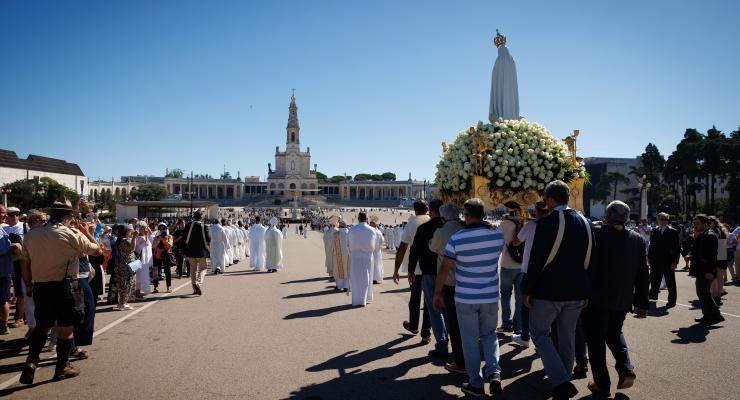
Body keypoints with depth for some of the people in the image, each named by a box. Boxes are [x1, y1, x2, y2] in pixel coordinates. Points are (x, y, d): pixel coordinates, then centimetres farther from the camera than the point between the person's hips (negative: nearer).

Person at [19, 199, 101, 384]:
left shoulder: (31, 235, 3)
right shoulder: (71, 235, -11)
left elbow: (24, 262, 9)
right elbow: (97, 250, 1)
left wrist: (29, 284, 21)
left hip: (40, 287, 5)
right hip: (64, 286, -5)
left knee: (42, 325, 20)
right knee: (66, 328, 9)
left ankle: (31, 362, 5)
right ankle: (62, 368, 16)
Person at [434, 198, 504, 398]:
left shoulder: (456, 239, -14)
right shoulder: (498, 235, -5)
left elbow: (444, 269, -10)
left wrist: (437, 293, 2)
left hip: (466, 298, -3)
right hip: (490, 296, 3)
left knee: (470, 340, 10)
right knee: (489, 334, 21)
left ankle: (476, 383, 17)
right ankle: (494, 372, 3)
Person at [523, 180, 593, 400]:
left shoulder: (547, 223, -15)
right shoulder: (585, 223, 4)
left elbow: (536, 260, -16)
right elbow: (589, 260, 9)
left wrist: (528, 291, -8)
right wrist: (586, 290, 17)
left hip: (549, 291, -6)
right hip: (576, 291, 6)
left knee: (539, 333, 7)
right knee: (567, 335, 16)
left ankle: (561, 382, -5)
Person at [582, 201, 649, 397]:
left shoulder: (595, 233, -16)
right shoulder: (638, 239, -1)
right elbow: (643, 275, 3)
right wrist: (642, 303, 11)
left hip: (596, 299, -4)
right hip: (622, 300, 5)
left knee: (596, 340, 8)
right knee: (614, 333, 27)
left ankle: (602, 384, 13)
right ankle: (626, 368, 10)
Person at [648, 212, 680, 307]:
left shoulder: (673, 232, -4)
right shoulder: (654, 231, 8)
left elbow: (677, 248, -7)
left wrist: (675, 262, -13)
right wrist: (649, 258, 6)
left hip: (668, 262, -3)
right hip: (655, 262, 4)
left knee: (670, 283, 7)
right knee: (654, 282, 12)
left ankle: (672, 301, 17)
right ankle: (652, 298, 25)